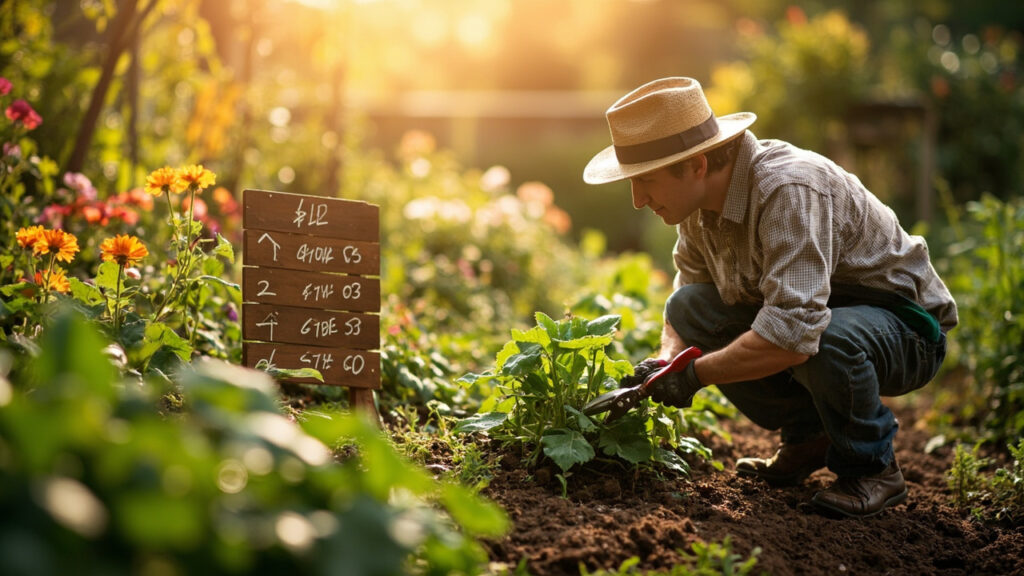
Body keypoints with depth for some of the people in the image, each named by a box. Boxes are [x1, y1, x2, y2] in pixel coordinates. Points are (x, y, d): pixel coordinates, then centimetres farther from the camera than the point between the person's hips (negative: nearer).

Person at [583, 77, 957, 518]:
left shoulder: (790, 190, -33)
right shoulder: (701, 201, -6)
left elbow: (794, 332, -42)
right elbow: (687, 293, 7)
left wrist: (694, 374, -31)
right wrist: (665, 363, -14)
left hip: (907, 326, -8)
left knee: (826, 338, -40)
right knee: (690, 307, -9)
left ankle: (872, 467, -9)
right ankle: (808, 437, 5)